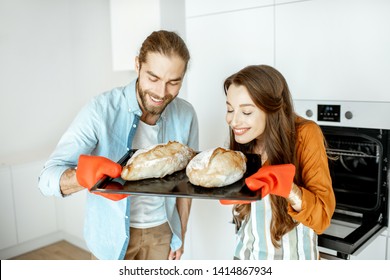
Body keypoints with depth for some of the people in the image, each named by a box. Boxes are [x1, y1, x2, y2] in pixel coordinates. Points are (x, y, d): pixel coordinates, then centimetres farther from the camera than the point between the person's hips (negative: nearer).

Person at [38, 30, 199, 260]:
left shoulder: (186, 115, -12)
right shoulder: (102, 110, -22)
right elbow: (48, 177, -22)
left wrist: (181, 234, 4)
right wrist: (86, 175, -43)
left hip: (162, 231, 3)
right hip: (112, 234, -2)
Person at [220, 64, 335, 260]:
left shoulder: (305, 135, -21)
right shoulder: (244, 139, -9)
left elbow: (322, 218, -22)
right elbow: (237, 195, 1)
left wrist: (287, 189, -39)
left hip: (290, 256, -3)